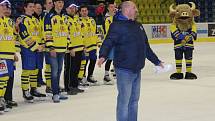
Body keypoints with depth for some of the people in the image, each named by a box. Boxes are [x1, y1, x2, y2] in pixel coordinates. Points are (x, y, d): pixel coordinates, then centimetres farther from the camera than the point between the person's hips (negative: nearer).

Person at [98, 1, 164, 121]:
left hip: (137, 69, 8)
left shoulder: (138, 26, 17)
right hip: (124, 69, -8)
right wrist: (103, 56, -38)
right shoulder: (117, 25, -8)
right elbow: (108, 42, -19)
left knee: (134, 99, 14)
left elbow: (146, 47, 25)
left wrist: (157, 61, 29)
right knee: (124, 100, -4)